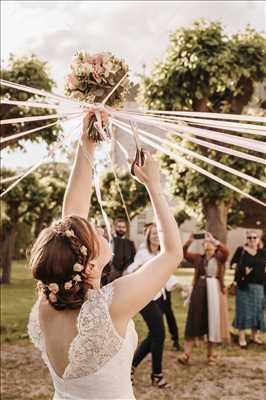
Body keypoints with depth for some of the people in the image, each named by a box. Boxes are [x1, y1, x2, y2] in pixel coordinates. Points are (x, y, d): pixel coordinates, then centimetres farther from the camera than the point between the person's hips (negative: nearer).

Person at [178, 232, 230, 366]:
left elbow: (226, 251, -19)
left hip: (215, 291, -1)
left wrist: (213, 240, -24)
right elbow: (184, 253, -1)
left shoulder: (219, 257, 3)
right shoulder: (198, 257, 9)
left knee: (212, 322, 5)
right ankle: (186, 353, -3)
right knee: (194, 322, -2)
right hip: (199, 291, 1)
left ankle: (210, 354, 19)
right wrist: (189, 241, -16)